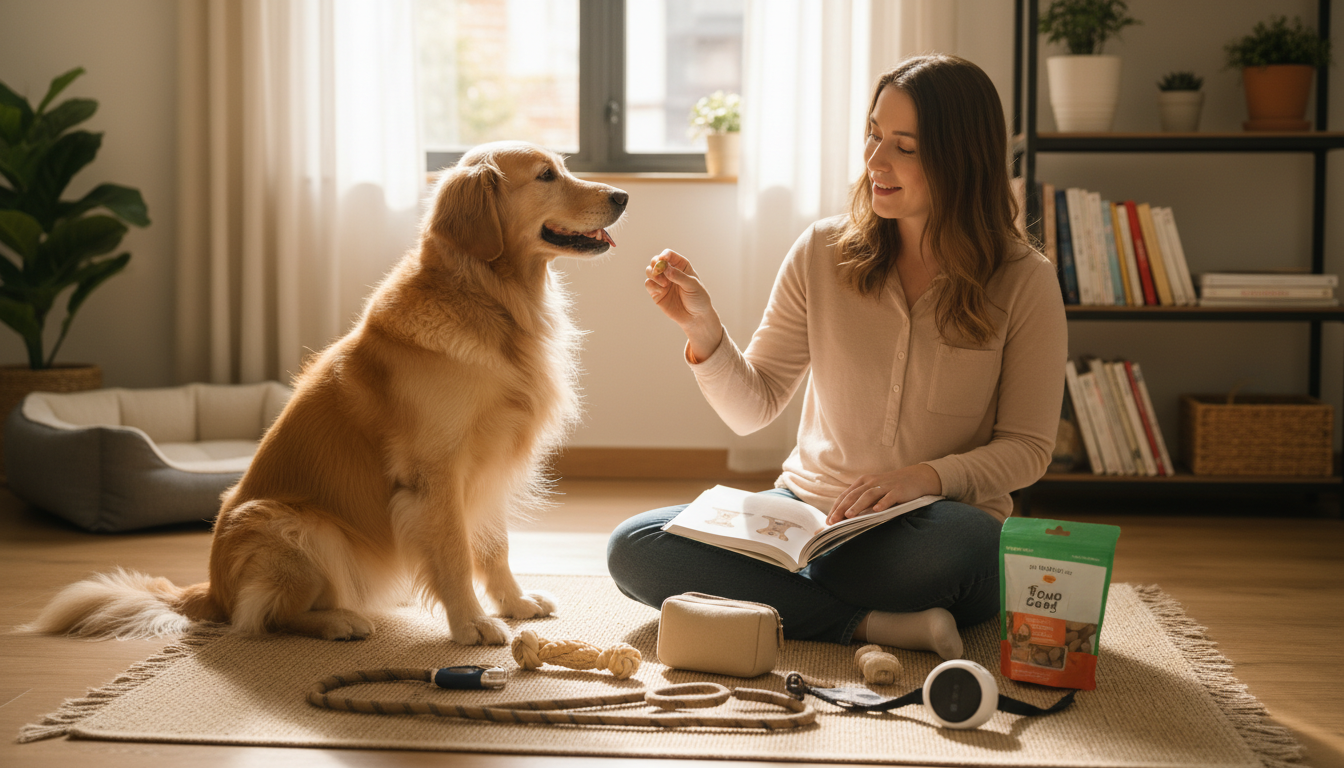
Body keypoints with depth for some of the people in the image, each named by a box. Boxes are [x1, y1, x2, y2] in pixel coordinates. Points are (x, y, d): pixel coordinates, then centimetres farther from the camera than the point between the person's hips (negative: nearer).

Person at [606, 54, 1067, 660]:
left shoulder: (1024, 281, -5)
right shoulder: (823, 252, 0)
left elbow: (1027, 448, -2)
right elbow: (751, 410, 3)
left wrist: (928, 476, -19)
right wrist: (702, 329, -15)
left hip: (935, 526, -3)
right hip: (809, 510, 3)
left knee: (954, 543, -41)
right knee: (632, 548, -21)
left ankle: (773, 597, -14)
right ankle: (878, 625, -23)